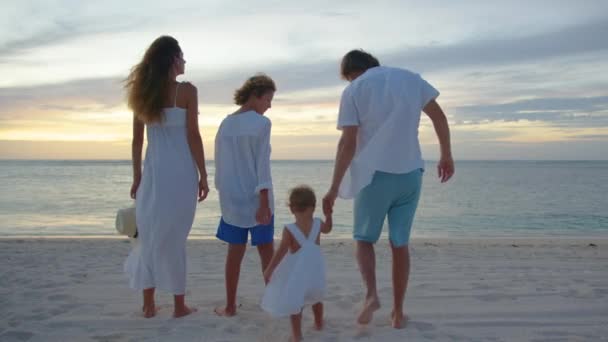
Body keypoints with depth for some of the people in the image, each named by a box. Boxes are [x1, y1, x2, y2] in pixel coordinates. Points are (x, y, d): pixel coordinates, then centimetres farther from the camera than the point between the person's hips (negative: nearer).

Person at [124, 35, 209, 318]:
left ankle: (148, 304, 20)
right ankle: (179, 305, 14)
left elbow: (137, 139, 8)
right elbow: (193, 136, -10)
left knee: (150, 236, 12)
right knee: (174, 237, 3)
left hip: (153, 170, 4)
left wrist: (137, 176, 14)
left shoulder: (143, 92, 7)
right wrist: (203, 175, -4)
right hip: (180, 171, -4)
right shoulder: (186, 90, -7)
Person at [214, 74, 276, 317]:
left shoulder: (225, 124, 7)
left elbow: (220, 163, 10)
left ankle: (230, 306, 16)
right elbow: (262, 164, -14)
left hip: (232, 198, 4)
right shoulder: (261, 123, -10)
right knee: (266, 250, 8)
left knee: (235, 252, 11)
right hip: (257, 198, -4)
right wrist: (264, 201, -14)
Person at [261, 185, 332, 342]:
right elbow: (328, 228, 15)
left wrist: (269, 269, -11)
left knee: (294, 302, 10)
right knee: (316, 297, 27)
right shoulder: (318, 224, -10)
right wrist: (329, 213, 26)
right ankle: (319, 323, 45)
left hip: (297, 272, -5)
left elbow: (281, 252, -19)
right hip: (315, 270, 5)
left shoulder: (289, 230, -21)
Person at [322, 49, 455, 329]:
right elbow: (439, 117, 9)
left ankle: (371, 293, -8)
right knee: (400, 243, 13)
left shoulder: (353, 90, -2)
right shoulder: (410, 77, 9)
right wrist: (446, 156, 19)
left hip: (375, 174, -3)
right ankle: (398, 312, 18)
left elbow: (348, 144, -10)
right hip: (410, 173, 3)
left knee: (364, 238, 14)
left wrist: (334, 188, -8)